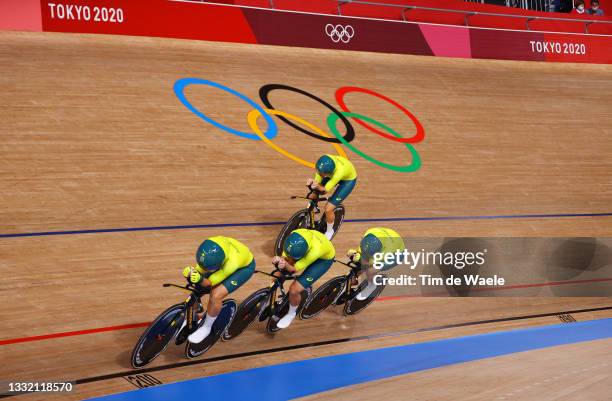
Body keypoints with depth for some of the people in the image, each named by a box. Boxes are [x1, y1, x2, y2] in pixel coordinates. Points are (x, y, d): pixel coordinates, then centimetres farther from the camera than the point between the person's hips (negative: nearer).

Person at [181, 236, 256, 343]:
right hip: (226, 259, 5)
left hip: (244, 266, -5)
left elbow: (210, 282, -31)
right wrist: (191, 273, -38)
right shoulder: (210, 246, -34)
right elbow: (201, 268, -17)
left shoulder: (232, 263, -44)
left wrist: (200, 280, -51)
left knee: (216, 295, -21)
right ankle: (196, 316, 27)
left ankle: (206, 328, 5)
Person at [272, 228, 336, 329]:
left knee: (294, 290, -12)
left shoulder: (315, 251, -44)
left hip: (324, 259, -5)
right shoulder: (295, 235, -33)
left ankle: (291, 314, 19)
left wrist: (285, 264, -53)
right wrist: (280, 260, -41)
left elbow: (294, 269, -32)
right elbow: (286, 257, -19)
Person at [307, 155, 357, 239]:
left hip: (348, 180, -5)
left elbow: (325, 189, -32)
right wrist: (312, 183, -44)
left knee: (328, 209, -10)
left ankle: (329, 231, 19)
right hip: (333, 175, 5)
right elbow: (317, 181, -22)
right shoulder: (323, 163, -33)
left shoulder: (339, 172, -44)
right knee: (313, 196, -1)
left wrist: (317, 186, -50)